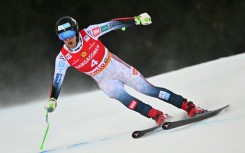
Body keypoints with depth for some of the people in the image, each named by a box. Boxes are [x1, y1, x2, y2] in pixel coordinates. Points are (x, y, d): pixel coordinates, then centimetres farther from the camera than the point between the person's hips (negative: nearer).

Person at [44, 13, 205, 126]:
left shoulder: (88, 33, -21)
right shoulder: (63, 58, -18)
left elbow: (113, 24, -18)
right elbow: (57, 82, -17)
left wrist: (137, 20, -25)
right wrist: (52, 100, -33)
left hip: (117, 66, -1)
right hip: (104, 80, 1)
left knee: (149, 90, -5)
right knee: (125, 99, -27)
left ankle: (190, 107, 1)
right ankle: (158, 116, -21)